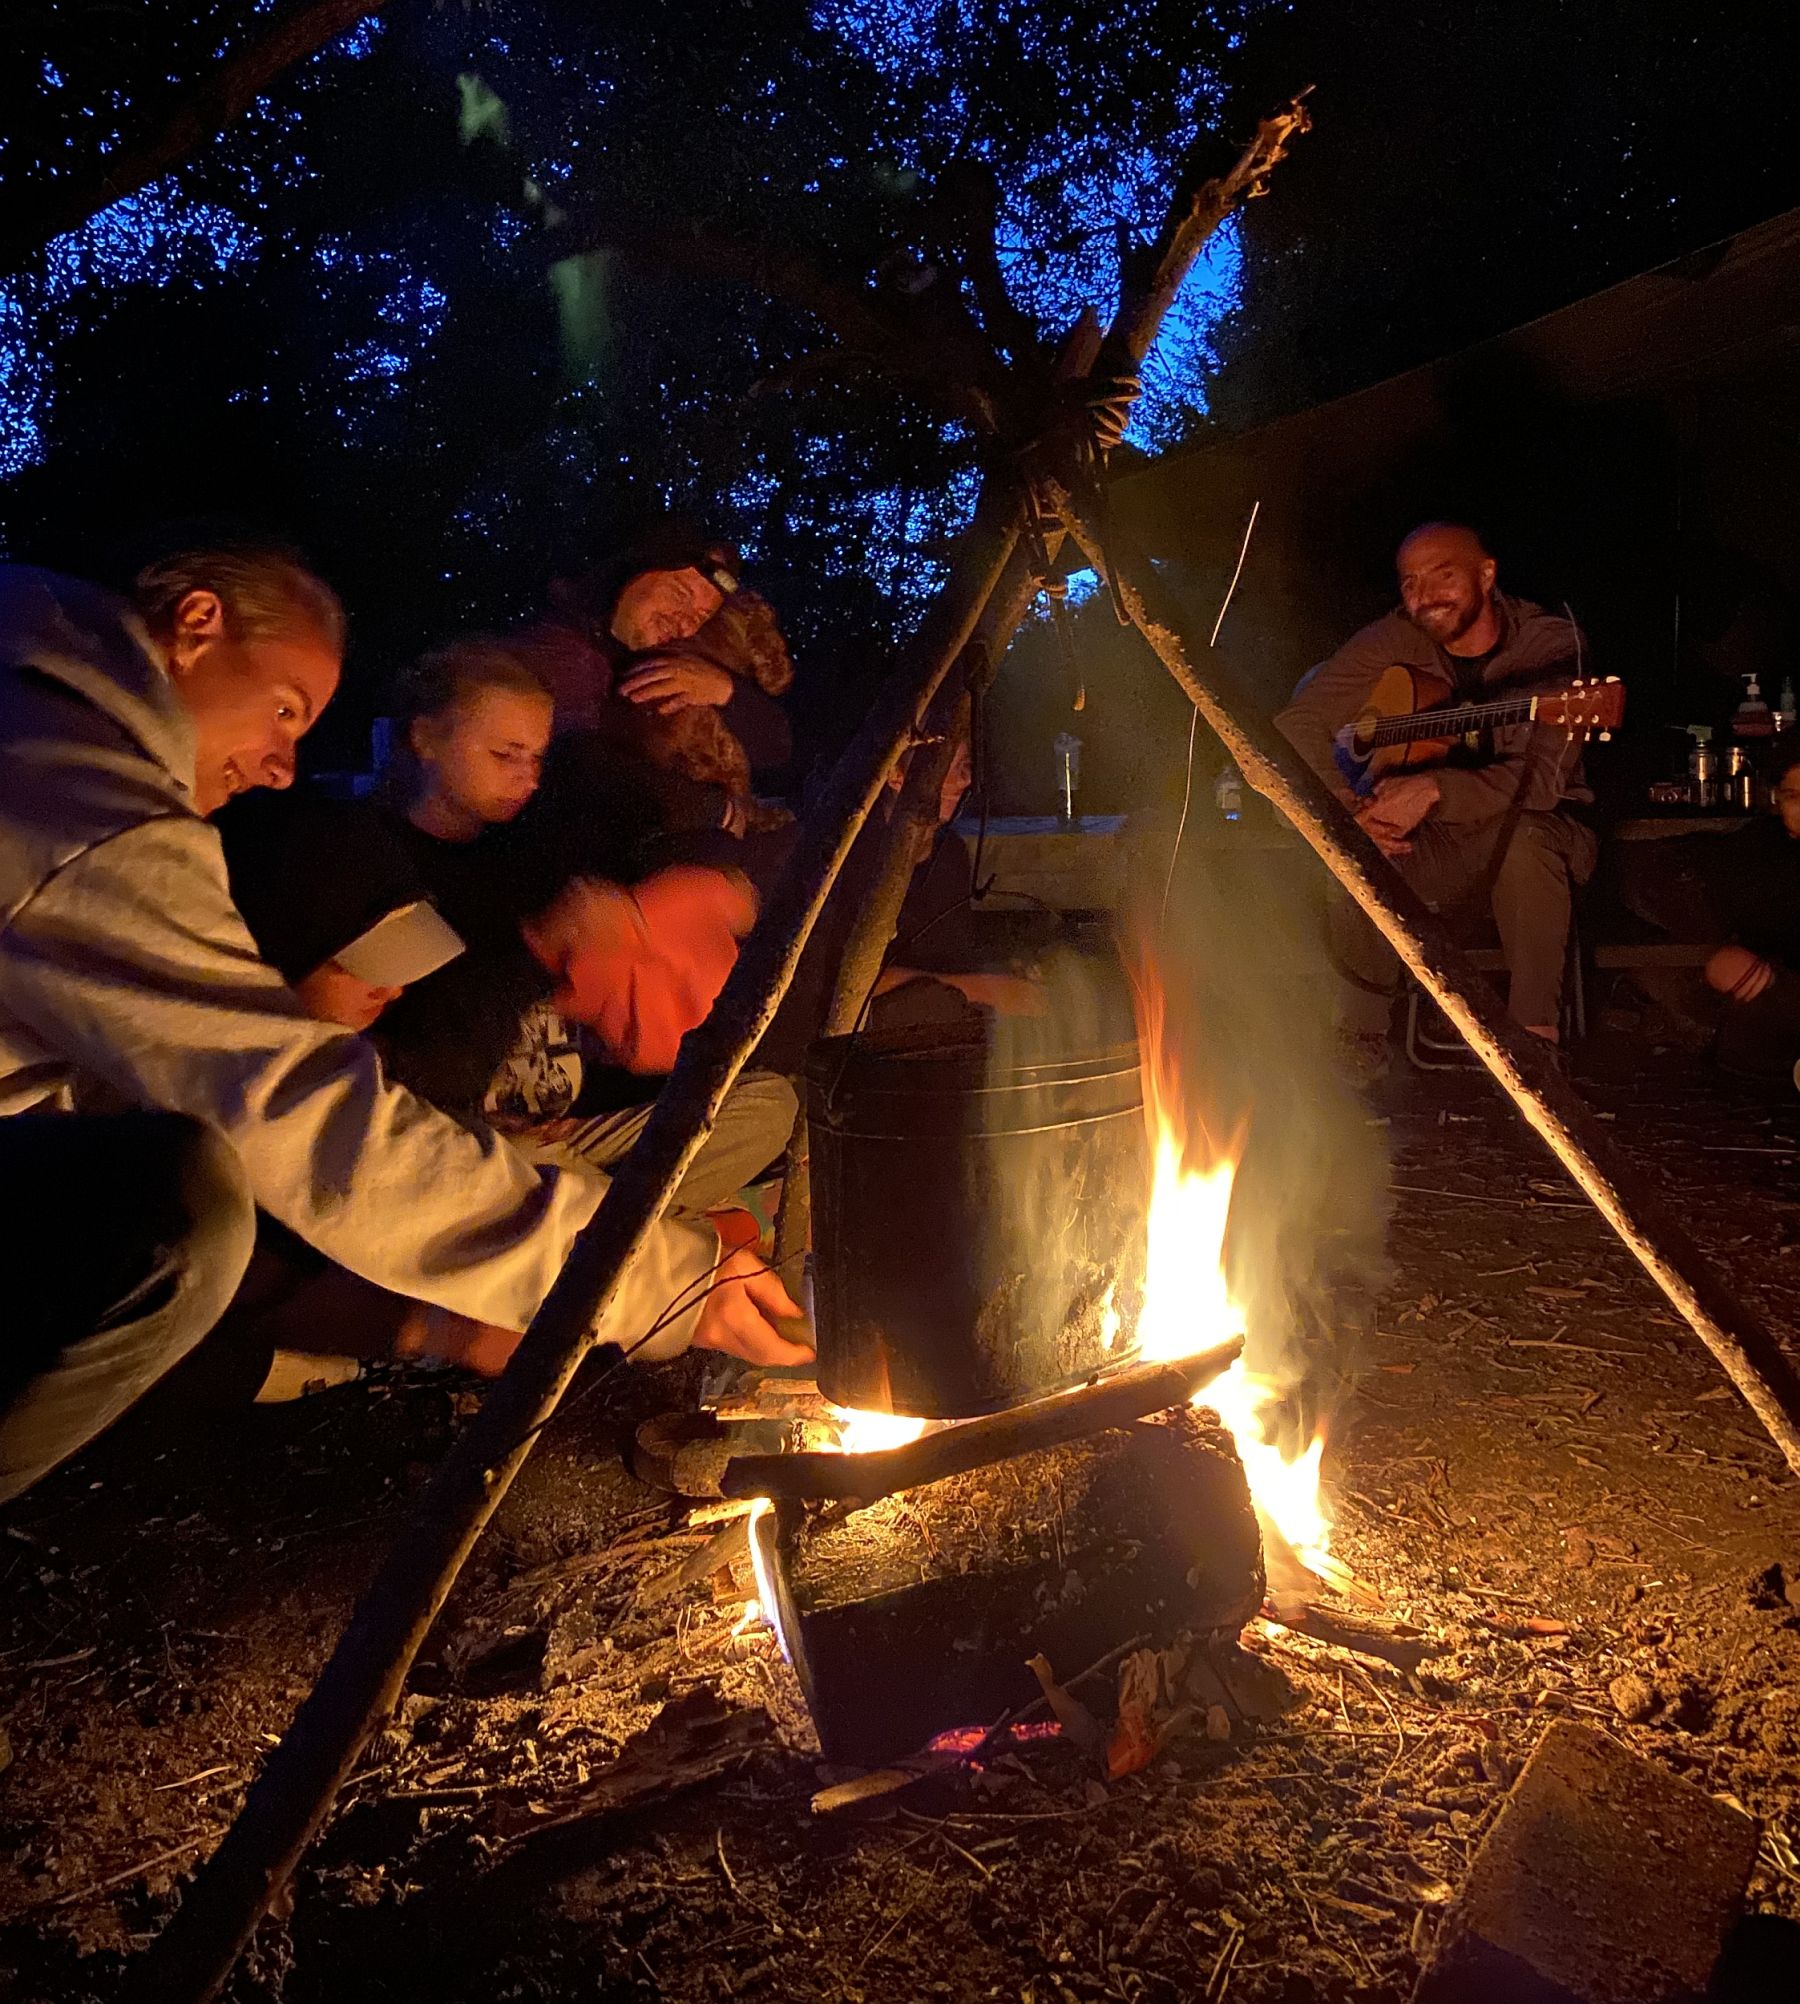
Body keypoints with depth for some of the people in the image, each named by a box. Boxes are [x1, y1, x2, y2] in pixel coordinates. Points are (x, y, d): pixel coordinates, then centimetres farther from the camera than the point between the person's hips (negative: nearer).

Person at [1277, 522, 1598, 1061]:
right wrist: (1344, 806, -25)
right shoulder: (1394, 642, -7)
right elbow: (1297, 722, -9)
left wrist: (1434, 790, -39)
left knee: (1524, 833, -36)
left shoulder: (1553, 646, -14)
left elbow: (1541, 779, -25)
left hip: (1528, 831, -2)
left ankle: (1536, 1028, -22)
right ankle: (1361, 1040, -11)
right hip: (1432, 844, 2)